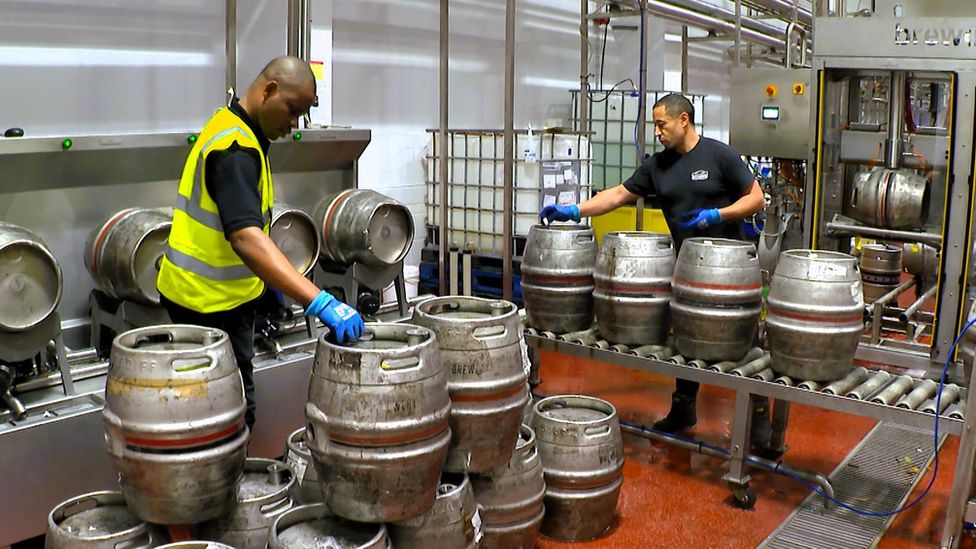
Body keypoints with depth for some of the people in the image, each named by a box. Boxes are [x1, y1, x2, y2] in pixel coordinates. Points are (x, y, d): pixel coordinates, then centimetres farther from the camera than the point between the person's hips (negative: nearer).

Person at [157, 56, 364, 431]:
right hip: (209, 300, -10)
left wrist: (269, 275, 20)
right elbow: (245, 236, -39)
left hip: (220, 291, 10)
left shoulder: (235, 129, 8)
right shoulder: (234, 147, -25)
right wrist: (319, 302, -45)